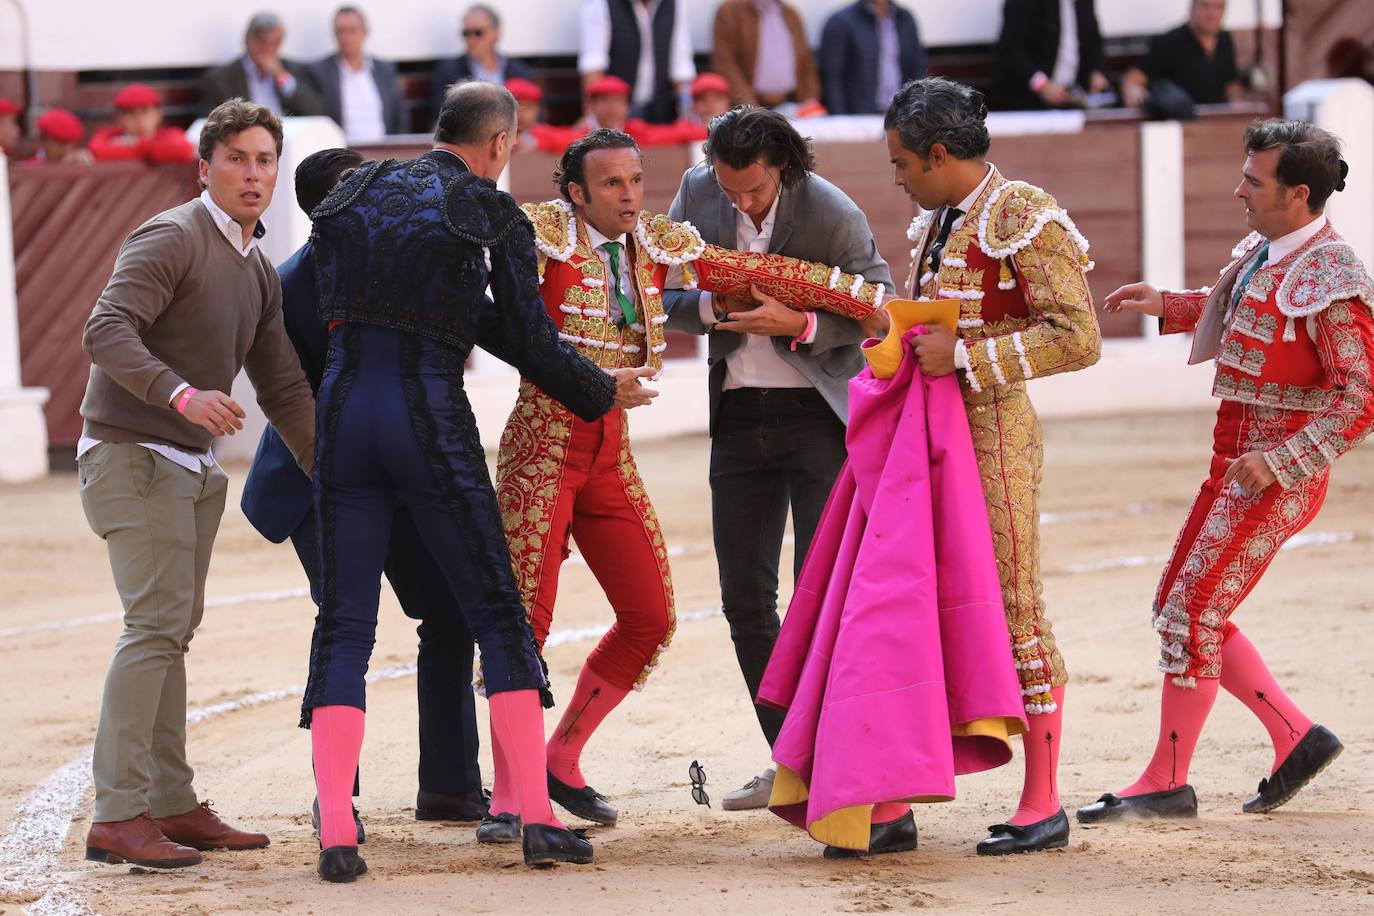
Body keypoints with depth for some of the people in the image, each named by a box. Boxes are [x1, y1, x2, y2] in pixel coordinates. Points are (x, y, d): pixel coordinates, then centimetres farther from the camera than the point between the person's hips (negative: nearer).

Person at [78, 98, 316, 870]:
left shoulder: (260, 273, 15)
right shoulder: (171, 240, -12)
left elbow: (286, 391, 19)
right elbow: (107, 332, -24)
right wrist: (183, 395, -37)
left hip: (190, 464, 9)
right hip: (132, 454, -9)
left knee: (174, 630, 10)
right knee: (157, 623, -15)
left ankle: (172, 805, 14)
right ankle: (117, 817, -17)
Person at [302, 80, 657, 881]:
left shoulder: (359, 194, 13)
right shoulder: (492, 214, 0)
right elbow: (533, 342, 1)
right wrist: (603, 394, 19)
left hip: (345, 407, 3)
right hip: (431, 415, -3)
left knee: (345, 625, 5)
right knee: (497, 612, 7)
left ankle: (335, 832, -7)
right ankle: (537, 816, 2)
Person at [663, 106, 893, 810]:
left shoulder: (833, 216, -15)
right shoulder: (696, 194, -2)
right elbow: (664, 297, 2)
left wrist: (799, 323, -22)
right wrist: (716, 308, -18)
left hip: (818, 411, -5)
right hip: (737, 411, 5)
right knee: (746, 599, 6)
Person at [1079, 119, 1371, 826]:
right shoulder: (1263, 252, 8)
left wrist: (1279, 463, -24)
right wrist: (1170, 307, 20)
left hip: (1276, 477, -10)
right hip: (1236, 463, 10)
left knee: (1193, 613, -7)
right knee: (1181, 609, 12)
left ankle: (1167, 782, 2)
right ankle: (1296, 737, 18)